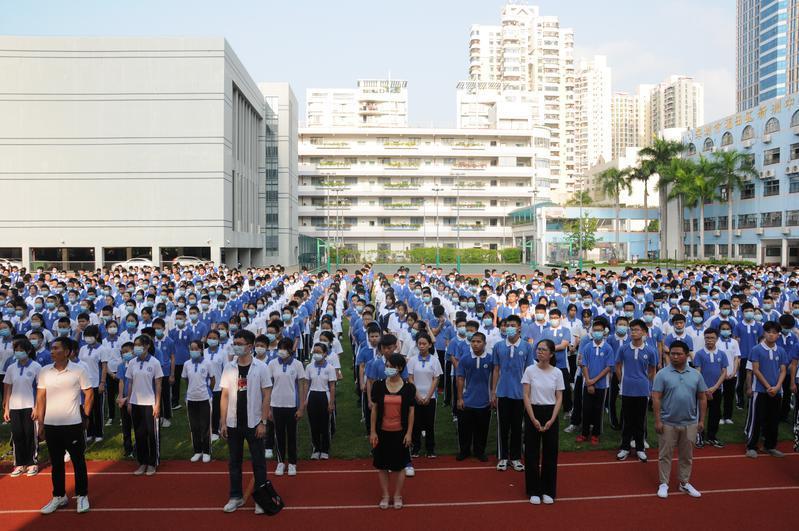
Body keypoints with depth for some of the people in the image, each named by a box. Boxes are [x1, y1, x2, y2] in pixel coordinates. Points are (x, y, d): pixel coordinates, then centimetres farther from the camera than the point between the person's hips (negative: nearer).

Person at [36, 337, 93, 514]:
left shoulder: (78, 370, -7)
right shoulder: (44, 372, 2)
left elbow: (89, 394, 0)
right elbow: (40, 398, 7)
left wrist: (85, 416, 1)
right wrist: (40, 423, 5)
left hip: (73, 425, -3)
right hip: (51, 425, 3)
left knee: (78, 461, 5)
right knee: (56, 463, 13)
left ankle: (82, 496, 16)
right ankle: (59, 496, 26)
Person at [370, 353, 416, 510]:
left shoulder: (408, 388, -7)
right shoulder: (378, 385, -5)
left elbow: (411, 411, -2)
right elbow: (374, 409, -1)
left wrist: (409, 433, -5)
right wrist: (372, 432, -3)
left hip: (400, 432, -1)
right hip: (382, 432, 1)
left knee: (400, 465, 9)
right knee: (382, 465, 9)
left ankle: (398, 496, 26)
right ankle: (385, 495, 24)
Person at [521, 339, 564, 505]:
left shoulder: (557, 372, -2)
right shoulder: (530, 370, -5)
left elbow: (559, 399, -1)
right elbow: (526, 396, -6)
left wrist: (551, 420, -11)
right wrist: (533, 419, -13)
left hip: (550, 413, 1)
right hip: (532, 412, -1)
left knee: (550, 453, 7)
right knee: (532, 453, 3)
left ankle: (548, 491, 21)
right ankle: (534, 491, 16)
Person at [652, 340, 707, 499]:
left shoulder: (696, 374, 4)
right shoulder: (662, 374, -6)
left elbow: (702, 398, 9)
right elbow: (656, 398, -7)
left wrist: (701, 420, 5)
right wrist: (657, 420, -11)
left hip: (690, 423, 3)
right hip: (668, 423, -3)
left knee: (686, 455, 14)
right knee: (665, 455, 5)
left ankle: (685, 483, 28)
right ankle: (664, 484, 16)